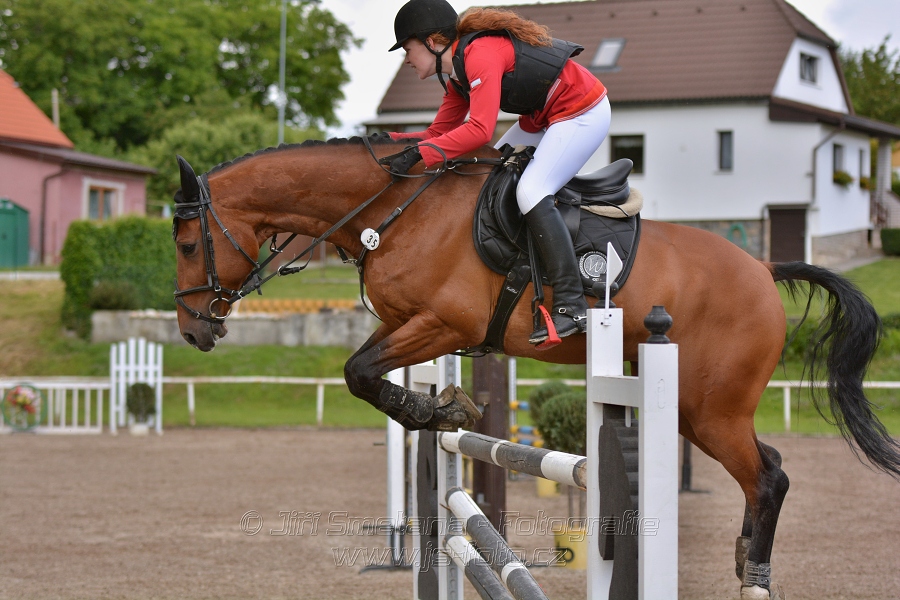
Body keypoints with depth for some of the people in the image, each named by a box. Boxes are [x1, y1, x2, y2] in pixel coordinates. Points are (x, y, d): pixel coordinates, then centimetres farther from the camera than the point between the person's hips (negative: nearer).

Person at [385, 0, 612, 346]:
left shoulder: (480, 55, -23)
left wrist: (419, 154, -32)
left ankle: (571, 307, -24)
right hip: (545, 117, 11)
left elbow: (479, 129, -32)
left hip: (584, 114, -11)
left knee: (531, 191, -21)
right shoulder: (458, 72, 9)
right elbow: (440, 132, 12)